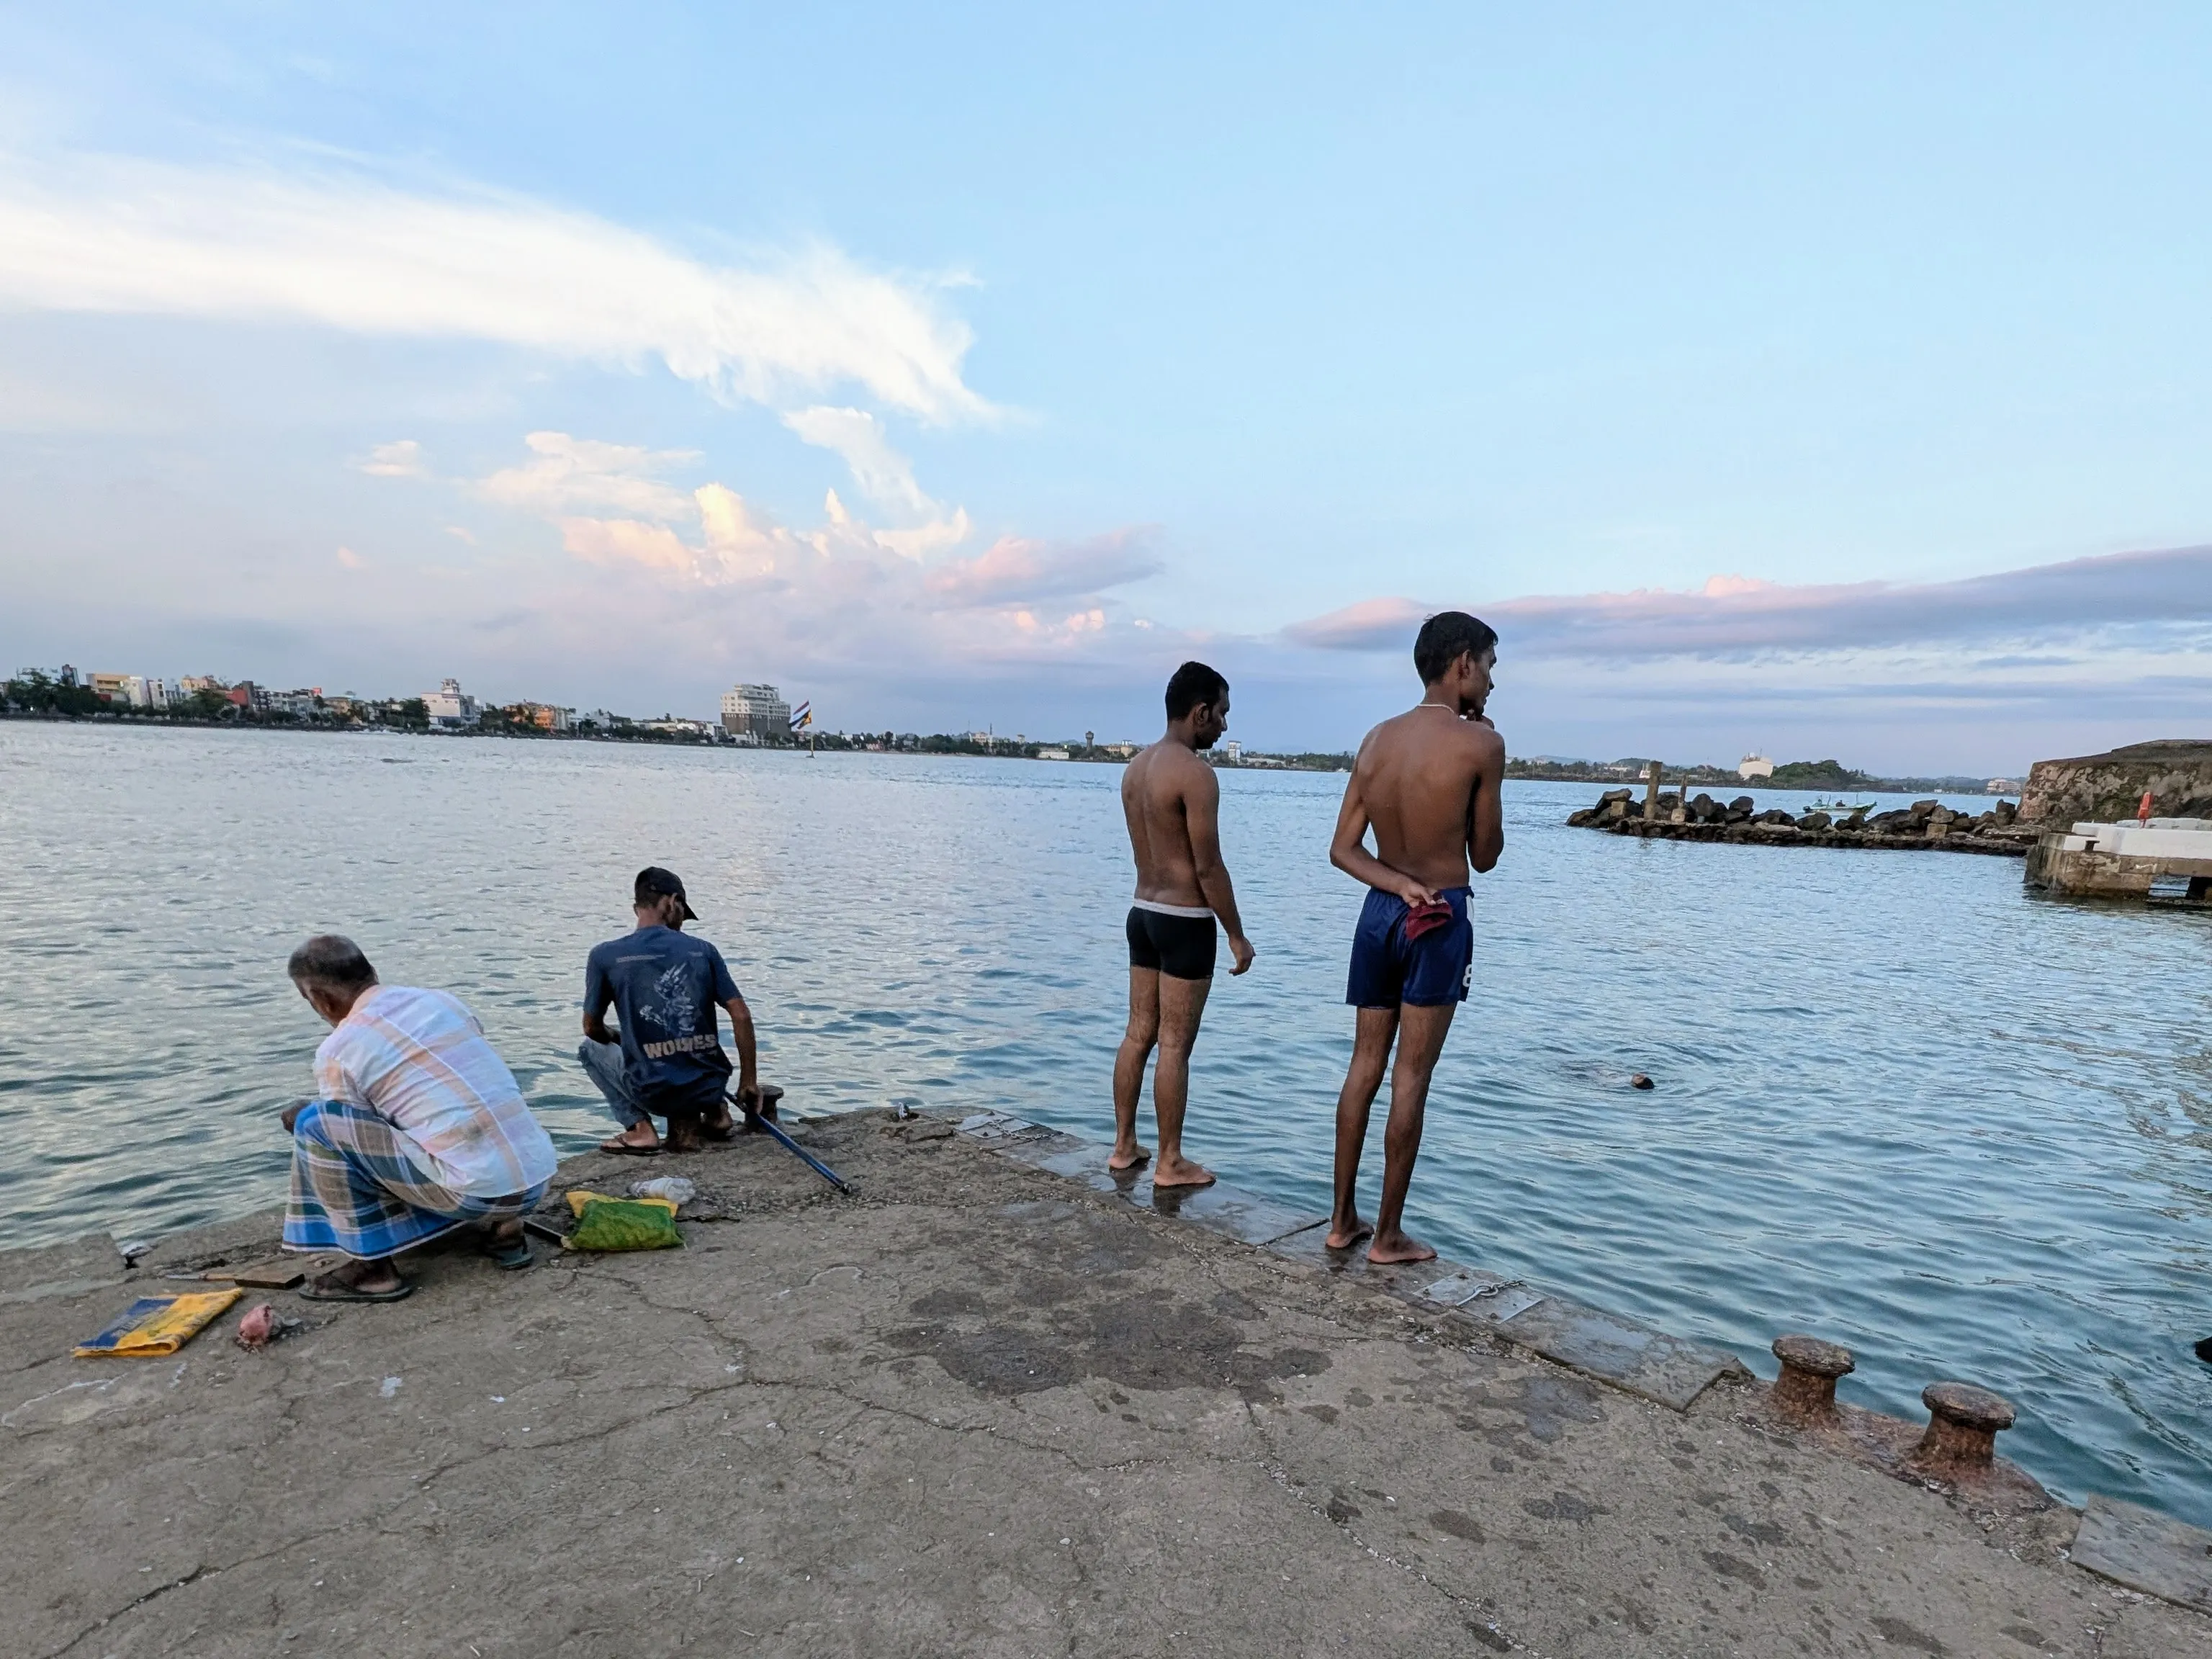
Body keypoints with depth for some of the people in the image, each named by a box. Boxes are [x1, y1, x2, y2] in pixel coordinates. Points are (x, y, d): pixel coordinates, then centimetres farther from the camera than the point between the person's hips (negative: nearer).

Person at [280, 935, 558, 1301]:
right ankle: (502, 1226, 19)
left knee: (315, 1124, 1)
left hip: (480, 1192, -7)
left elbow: (351, 1136, 12)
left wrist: (304, 1119, 31)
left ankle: (373, 1267, 5)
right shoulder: (442, 999, 16)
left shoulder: (337, 1051, -2)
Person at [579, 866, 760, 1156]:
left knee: (591, 1048, 26)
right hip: (709, 1088, 3)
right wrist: (749, 1081, 8)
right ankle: (715, 1111, 15)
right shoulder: (703, 950, 1)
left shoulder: (604, 956, -3)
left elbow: (593, 1029, 7)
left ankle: (639, 1127, 9)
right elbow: (742, 1016, -2)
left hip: (654, 1093, -3)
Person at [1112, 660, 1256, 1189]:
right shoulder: (1196, 774, -18)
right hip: (1185, 922, -8)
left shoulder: (1136, 767, 9)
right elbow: (1209, 868, -18)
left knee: (1138, 1034, 15)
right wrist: (1238, 936, -9)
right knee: (1175, 1047, 0)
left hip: (1142, 913, 8)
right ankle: (1171, 1163, 11)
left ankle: (1123, 1146, 25)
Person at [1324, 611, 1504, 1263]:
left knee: (1364, 1066, 14)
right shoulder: (1479, 742, -11)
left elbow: (1343, 850, 0)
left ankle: (1342, 1219, 23)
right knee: (1411, 1079, 2)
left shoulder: (1377, 739, 5)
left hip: (1379, 911, 6)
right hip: (1440, 922, -5)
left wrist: (1401, 885, -11)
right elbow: (1485, 856, -2)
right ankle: (1388, 1236, 13)